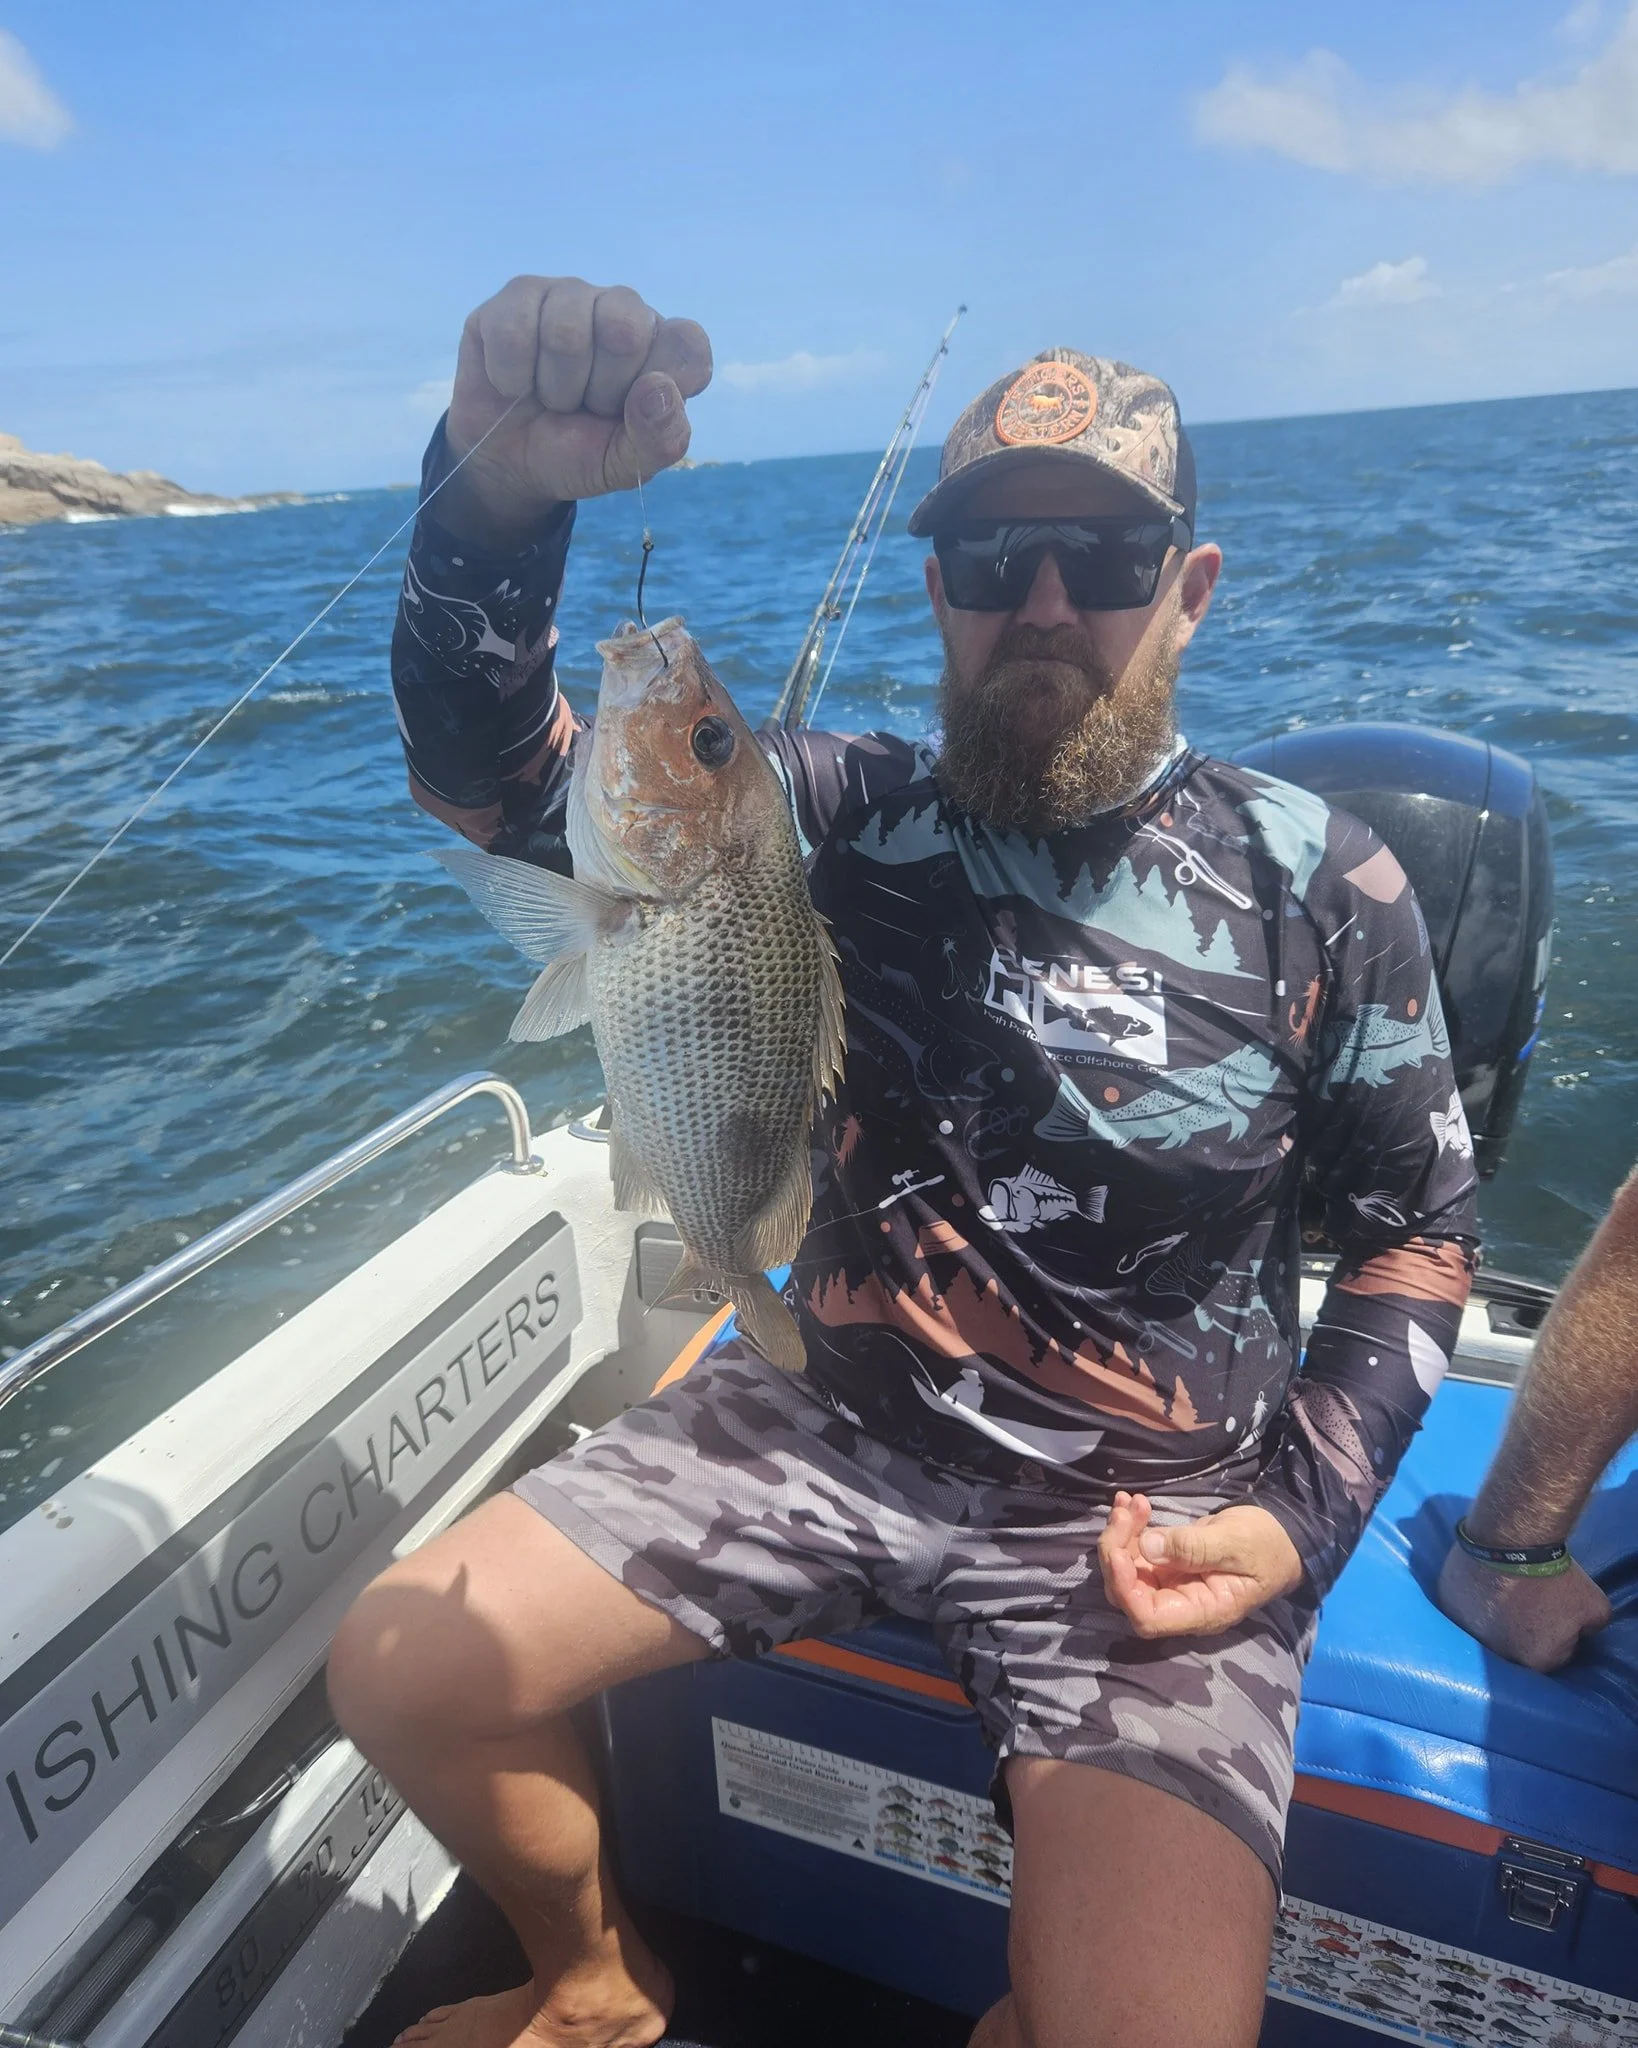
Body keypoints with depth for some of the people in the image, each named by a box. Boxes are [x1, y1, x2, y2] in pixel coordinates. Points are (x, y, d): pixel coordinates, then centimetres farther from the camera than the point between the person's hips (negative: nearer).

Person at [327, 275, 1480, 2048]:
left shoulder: (1319, 888, -7)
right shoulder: (855, 815, -4)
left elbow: (1416, 1232, 2)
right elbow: (491, 773, -10)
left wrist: (1304, 1508, -10)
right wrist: (498, 496, -28)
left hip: (1140, 1509, -1)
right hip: (831, 1422, 3)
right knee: (400, 1668, -1)